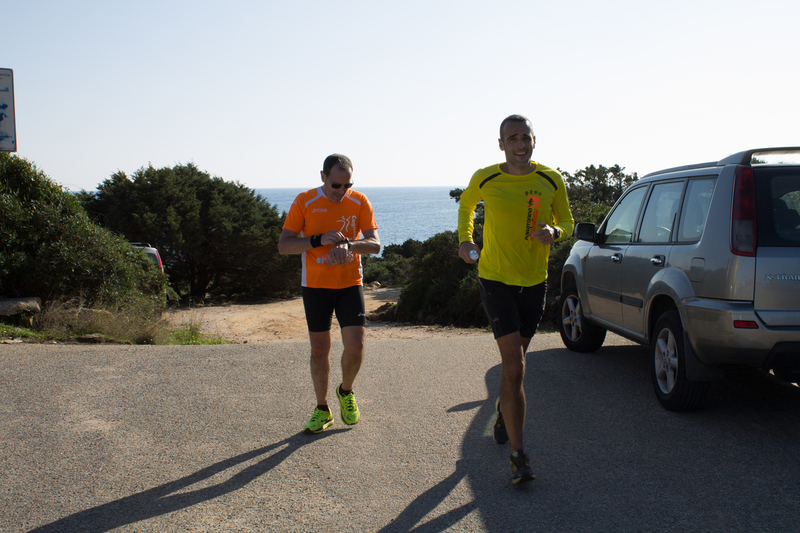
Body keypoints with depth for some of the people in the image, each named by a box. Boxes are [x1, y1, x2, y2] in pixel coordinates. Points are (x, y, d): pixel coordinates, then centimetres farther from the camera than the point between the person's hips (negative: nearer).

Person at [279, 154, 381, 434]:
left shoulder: (359, 202, -2)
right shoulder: (304, 202, -6)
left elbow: (375, 244, -8)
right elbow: (283, 245, -10)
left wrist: (347, 244, -28)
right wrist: (319, 240, -24)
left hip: (350, 284, 1)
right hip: (315, 285, 0)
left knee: (355, 347, -9)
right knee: (319, 350, 6)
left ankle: (346, 392, 21)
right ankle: (322, 410, 22)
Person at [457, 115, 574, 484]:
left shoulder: (551, 181, -4)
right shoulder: (485, 179, -8)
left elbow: (568, 223, 7)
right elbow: (466, 204, 15)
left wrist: (554, 232, -16)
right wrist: (465, 241, 2)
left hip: (534, 281, 3)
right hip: (496, 279, -3)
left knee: (515, 361, 19)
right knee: (514, 366, -14)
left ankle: (504, 407, 52)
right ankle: (518, 456, -9)